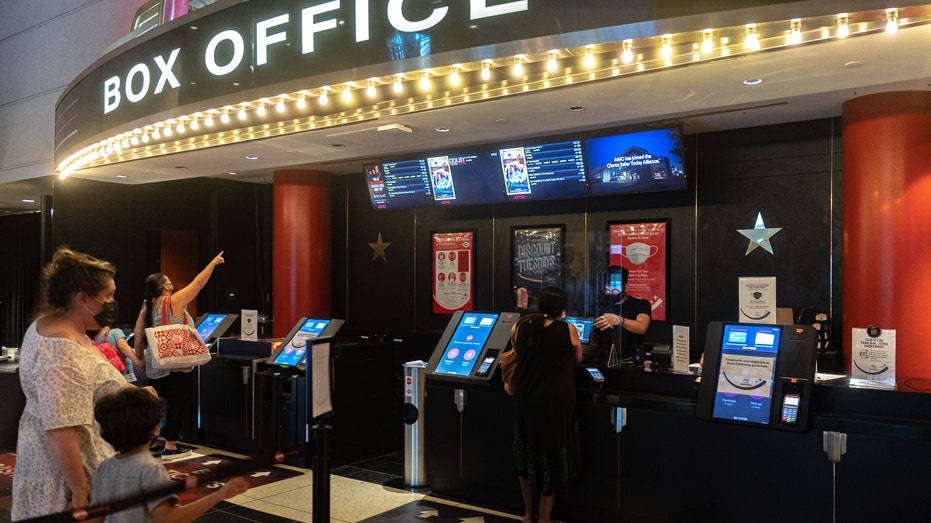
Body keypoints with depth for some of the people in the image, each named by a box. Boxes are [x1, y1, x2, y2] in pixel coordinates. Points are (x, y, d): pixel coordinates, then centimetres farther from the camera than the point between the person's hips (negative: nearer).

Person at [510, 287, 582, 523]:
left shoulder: (521, 327, 0)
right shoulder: (567, 330, -8)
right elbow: (577, 360, 7)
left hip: (526, 398, 4)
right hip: (555, 401, -3)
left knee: (527, 454, 17)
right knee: (551, 456, 10)